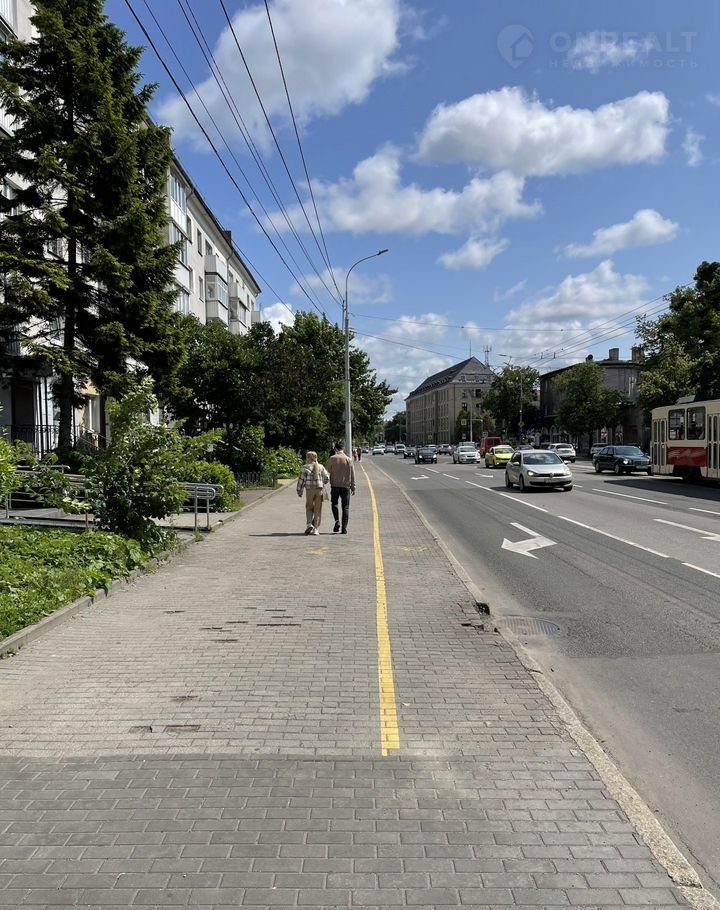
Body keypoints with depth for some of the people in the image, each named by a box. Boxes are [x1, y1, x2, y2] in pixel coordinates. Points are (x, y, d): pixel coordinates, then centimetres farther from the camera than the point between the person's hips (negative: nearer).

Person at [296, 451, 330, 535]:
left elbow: (301, 479, -4)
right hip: (319, 490, 1)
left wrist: (299, 490, 4)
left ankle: (309, 524, -4)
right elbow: (327, 478, 4)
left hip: (309, 490, -1)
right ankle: (316, 528, 5)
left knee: (309, 507, 14)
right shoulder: (321, 467, 4)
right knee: (317, 509, 7)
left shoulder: (306, 467, -3)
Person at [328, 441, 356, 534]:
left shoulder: (332, 459, -3)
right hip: (346, 486, 1)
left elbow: (330, 472, 1)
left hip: (335, 485, -1)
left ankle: (337, 521, -4)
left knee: (334, 503, 17)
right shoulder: (348, 459, 0)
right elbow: (352, 475, 2)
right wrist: (353, 488, 7)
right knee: (345, 507, 6)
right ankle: (344, 528, 2)